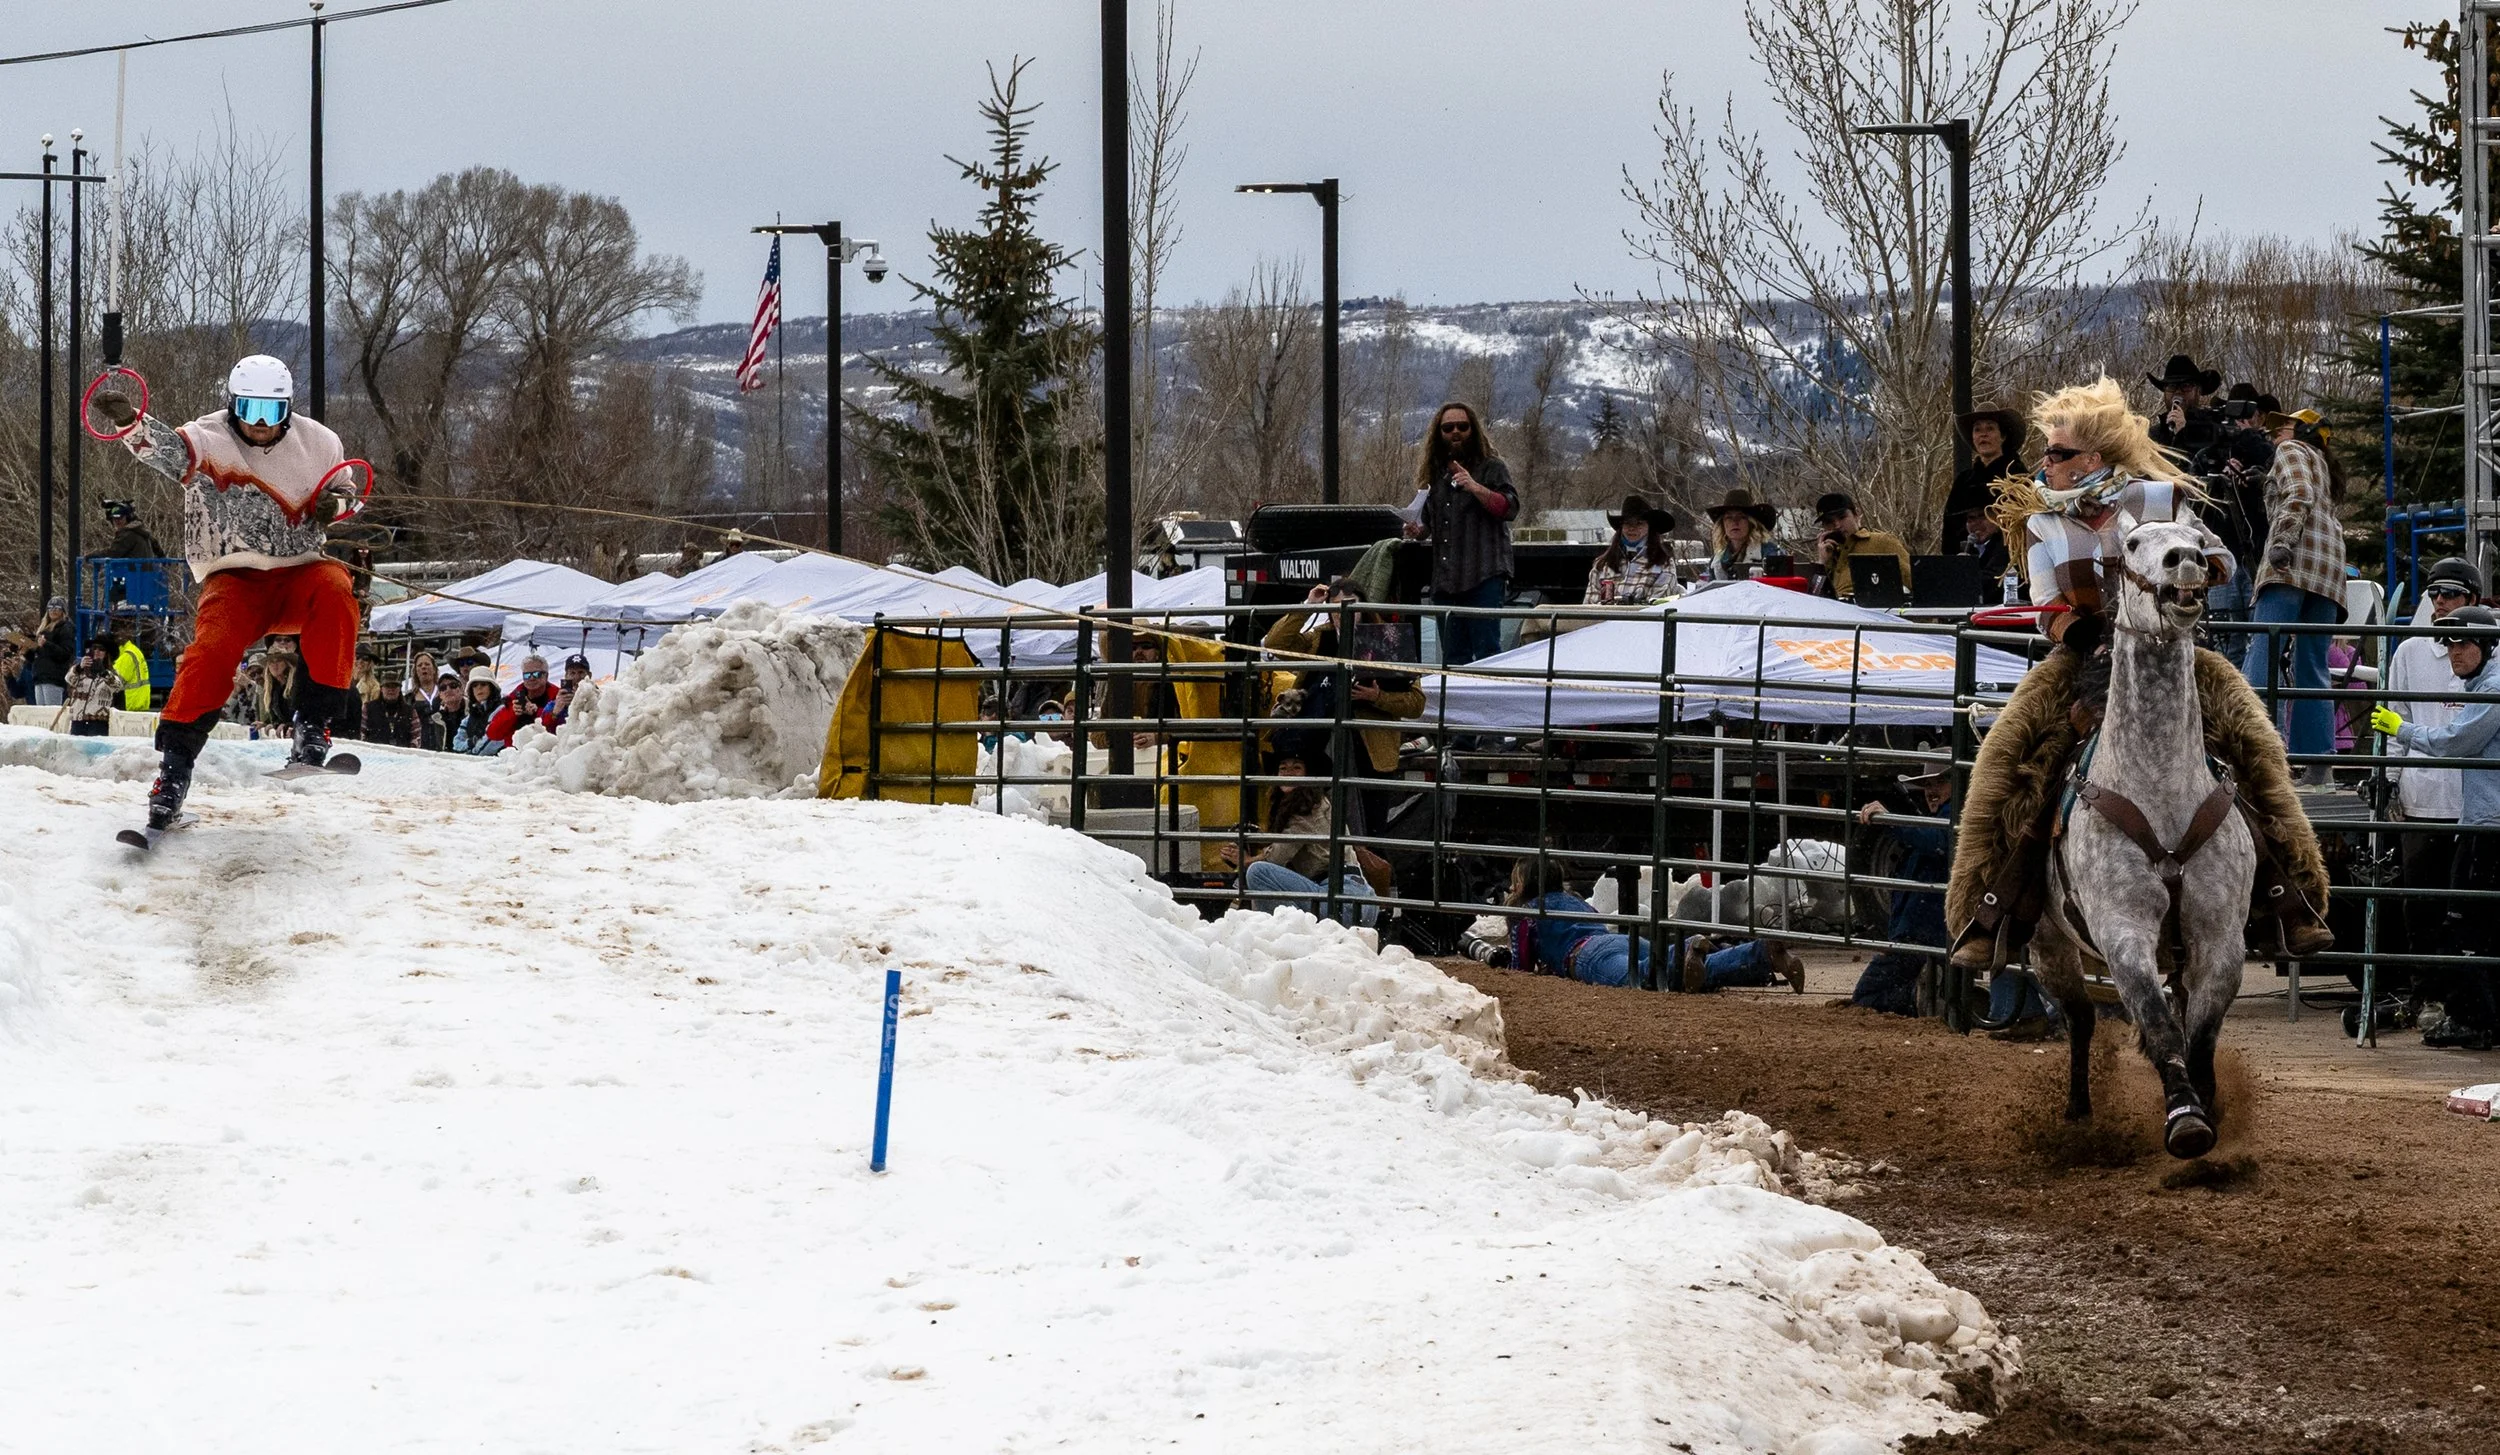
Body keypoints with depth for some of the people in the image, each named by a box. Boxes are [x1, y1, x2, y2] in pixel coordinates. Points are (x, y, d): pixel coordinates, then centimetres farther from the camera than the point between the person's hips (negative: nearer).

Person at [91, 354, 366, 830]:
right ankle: (175, 762, -23)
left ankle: (313, 723, -26)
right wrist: (130, 421, -51)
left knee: (334, 589, -32)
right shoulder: (209, 441, -7)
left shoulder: (318, 443, 3)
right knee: (214, 647, -30)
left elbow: (344, 489, 22)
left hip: (299, 571, 2)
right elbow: (167, 447, -29)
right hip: (234, 578, -2)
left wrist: (335, 505, -3)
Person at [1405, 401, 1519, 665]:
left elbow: (1510, 508, -11)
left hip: (1483, 576, -6)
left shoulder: (1492, 468, 3)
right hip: (1445, 581, 6)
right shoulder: (1435, 473, 21)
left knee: (1487, 651, -13)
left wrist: (1475, 488, -22)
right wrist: (1419, 531, 10)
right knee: (1453, 657, 6)